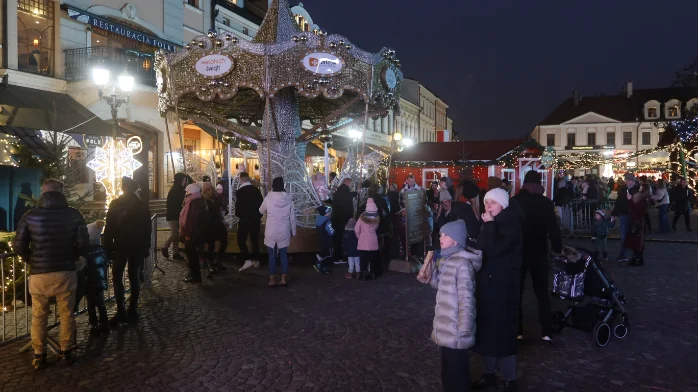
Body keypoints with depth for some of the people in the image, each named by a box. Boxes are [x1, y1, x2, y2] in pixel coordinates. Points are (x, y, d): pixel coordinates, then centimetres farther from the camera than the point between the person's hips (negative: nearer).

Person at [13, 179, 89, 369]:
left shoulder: (30, 216, -6)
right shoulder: (74, 214, -6)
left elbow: (19, 245, -4)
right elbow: (83, 243, -6)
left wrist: (31, 261, 14)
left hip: (39, 273, 0)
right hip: (66, 272, 0)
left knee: (39, 316, 14)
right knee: (67, 314, 12)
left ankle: (39, 356, 20)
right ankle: (66, 352, 20)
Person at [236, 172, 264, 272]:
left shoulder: (239, 191, -14)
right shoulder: (256, 189, 1)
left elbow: (238, 207, -13)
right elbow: (261, 203, 5)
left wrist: (238, 215, 7)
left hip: (245, 219, -5)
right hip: (256, 219, 5)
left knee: (241, 240, 3)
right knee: (255, 240, 14)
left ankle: (248, 260, -11)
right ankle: (256, 261, 20)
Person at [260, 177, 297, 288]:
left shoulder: (268, 198, -9)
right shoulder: (289, 198, -6)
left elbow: (261, 211, 9)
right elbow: (292, 217, -1)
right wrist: (293, 231, 10)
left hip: (271, 232, -1)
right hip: (284, 232, 1)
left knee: (272, 256, 7)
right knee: (284, 255, 11)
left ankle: (272, 280, 11)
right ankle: (283, 280, 14)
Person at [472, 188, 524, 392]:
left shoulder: (511, 227, -13)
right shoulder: (489, 224, 11)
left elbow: (493, 249, -27)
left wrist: (489, 224, -20)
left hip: (502, 287, -7)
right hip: (485, 285, 8)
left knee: (502, 333, -2)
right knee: (485, 331, 13)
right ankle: (489, 374, 28)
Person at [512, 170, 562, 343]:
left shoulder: (514, 201, -4)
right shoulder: (546, 202, -7)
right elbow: (553, 228, -7)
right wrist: (558, 248, 5)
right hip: (538, 253, 0)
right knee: (542, 293, 10)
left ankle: (517, 331, 8)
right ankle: (547, 332, 7)